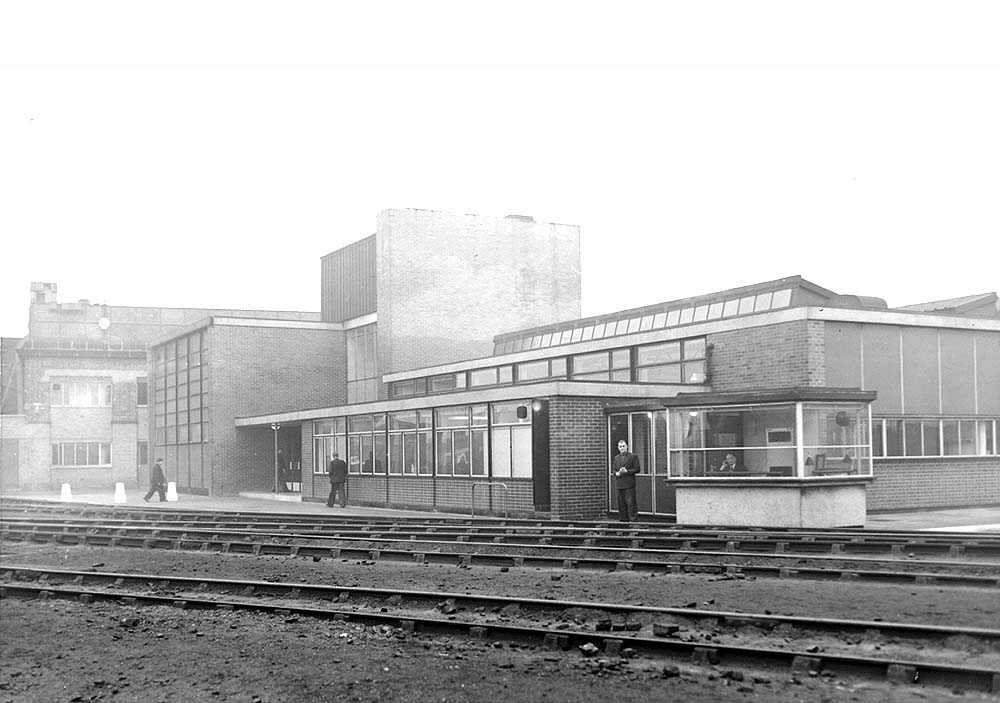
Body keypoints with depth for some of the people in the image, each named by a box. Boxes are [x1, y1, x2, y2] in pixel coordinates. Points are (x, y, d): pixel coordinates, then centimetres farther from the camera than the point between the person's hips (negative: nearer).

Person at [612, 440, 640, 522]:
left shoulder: (633, 457, 1)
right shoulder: (616, 458, 18)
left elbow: (637, 469, -4)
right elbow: (613, 470, 17)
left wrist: (627, 471, -15)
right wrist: (616, 473, -5)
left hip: (629, 484, -5)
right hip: (620, 484, 5)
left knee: (630, 502, -9)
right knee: (621, 503, 6)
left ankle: (633, 519, -6)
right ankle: (624, 519, 12)